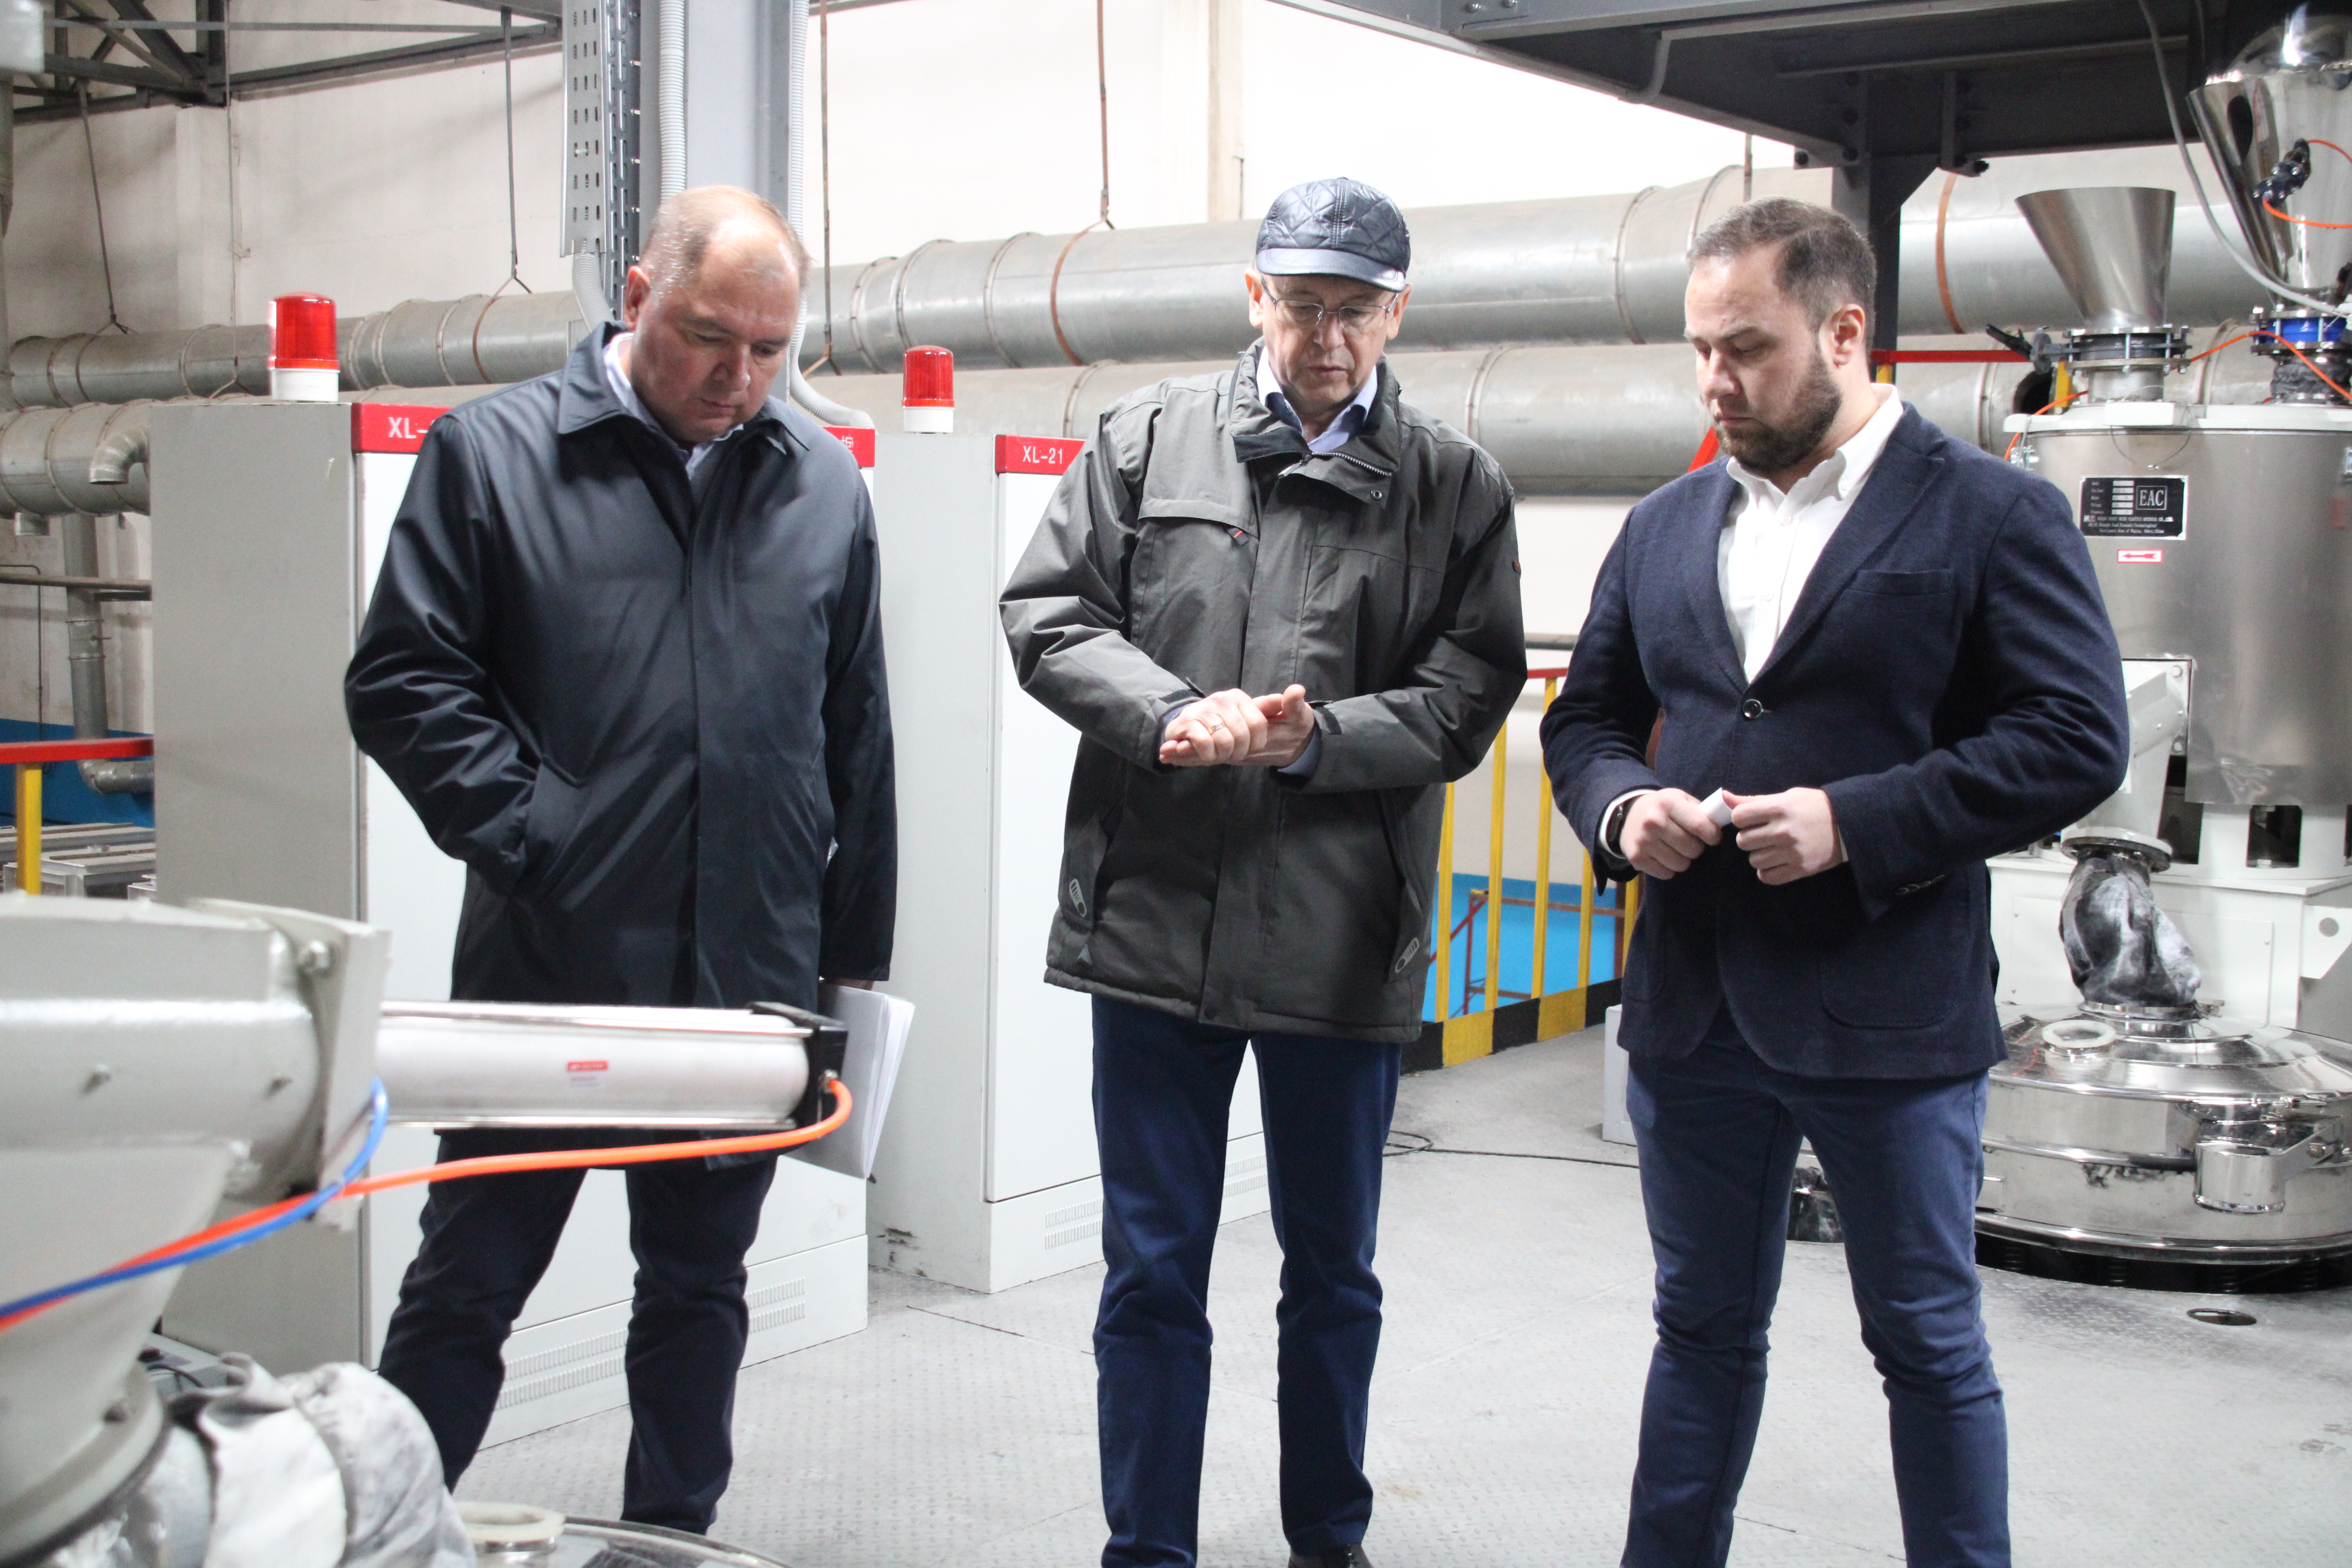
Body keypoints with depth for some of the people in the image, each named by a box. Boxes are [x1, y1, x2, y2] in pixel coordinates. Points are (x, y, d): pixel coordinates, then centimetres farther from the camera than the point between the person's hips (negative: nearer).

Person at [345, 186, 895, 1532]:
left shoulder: (825, 485, 8)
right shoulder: (492, 452, -1)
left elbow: (856, 732, 12)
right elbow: (403, 680, -5)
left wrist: (857, 945, 11)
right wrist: (532, 838, -15)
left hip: (749, 975, 3)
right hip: (546, 967, -3)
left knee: (702, 1289, 15)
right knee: (466, 1290, 7)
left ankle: (674, 1535, 30)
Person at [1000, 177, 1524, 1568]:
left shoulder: (1457, 487, 3)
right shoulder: (1150, 439, 4)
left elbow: (1469, 697, -1)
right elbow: (1048, 614, 2)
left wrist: (1316, 738, -17)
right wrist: (1173, 715, -15)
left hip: (1342, 941, 0)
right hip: (1154, 918, 0)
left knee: (1334, 1273, 16)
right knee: (1153, 1271, 8)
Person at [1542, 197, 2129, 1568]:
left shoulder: (1993, 514, -5)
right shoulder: (1666, 528, 11)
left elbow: (2079, 739, -12)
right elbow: (1586, 719, 17)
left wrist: (1855, 823, -20)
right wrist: (1621, 807, -6)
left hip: (1887, 1018, -5)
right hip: (1691, 1005, 5)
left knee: (1930, 1343, 9)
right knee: (1704, 1329, 17)